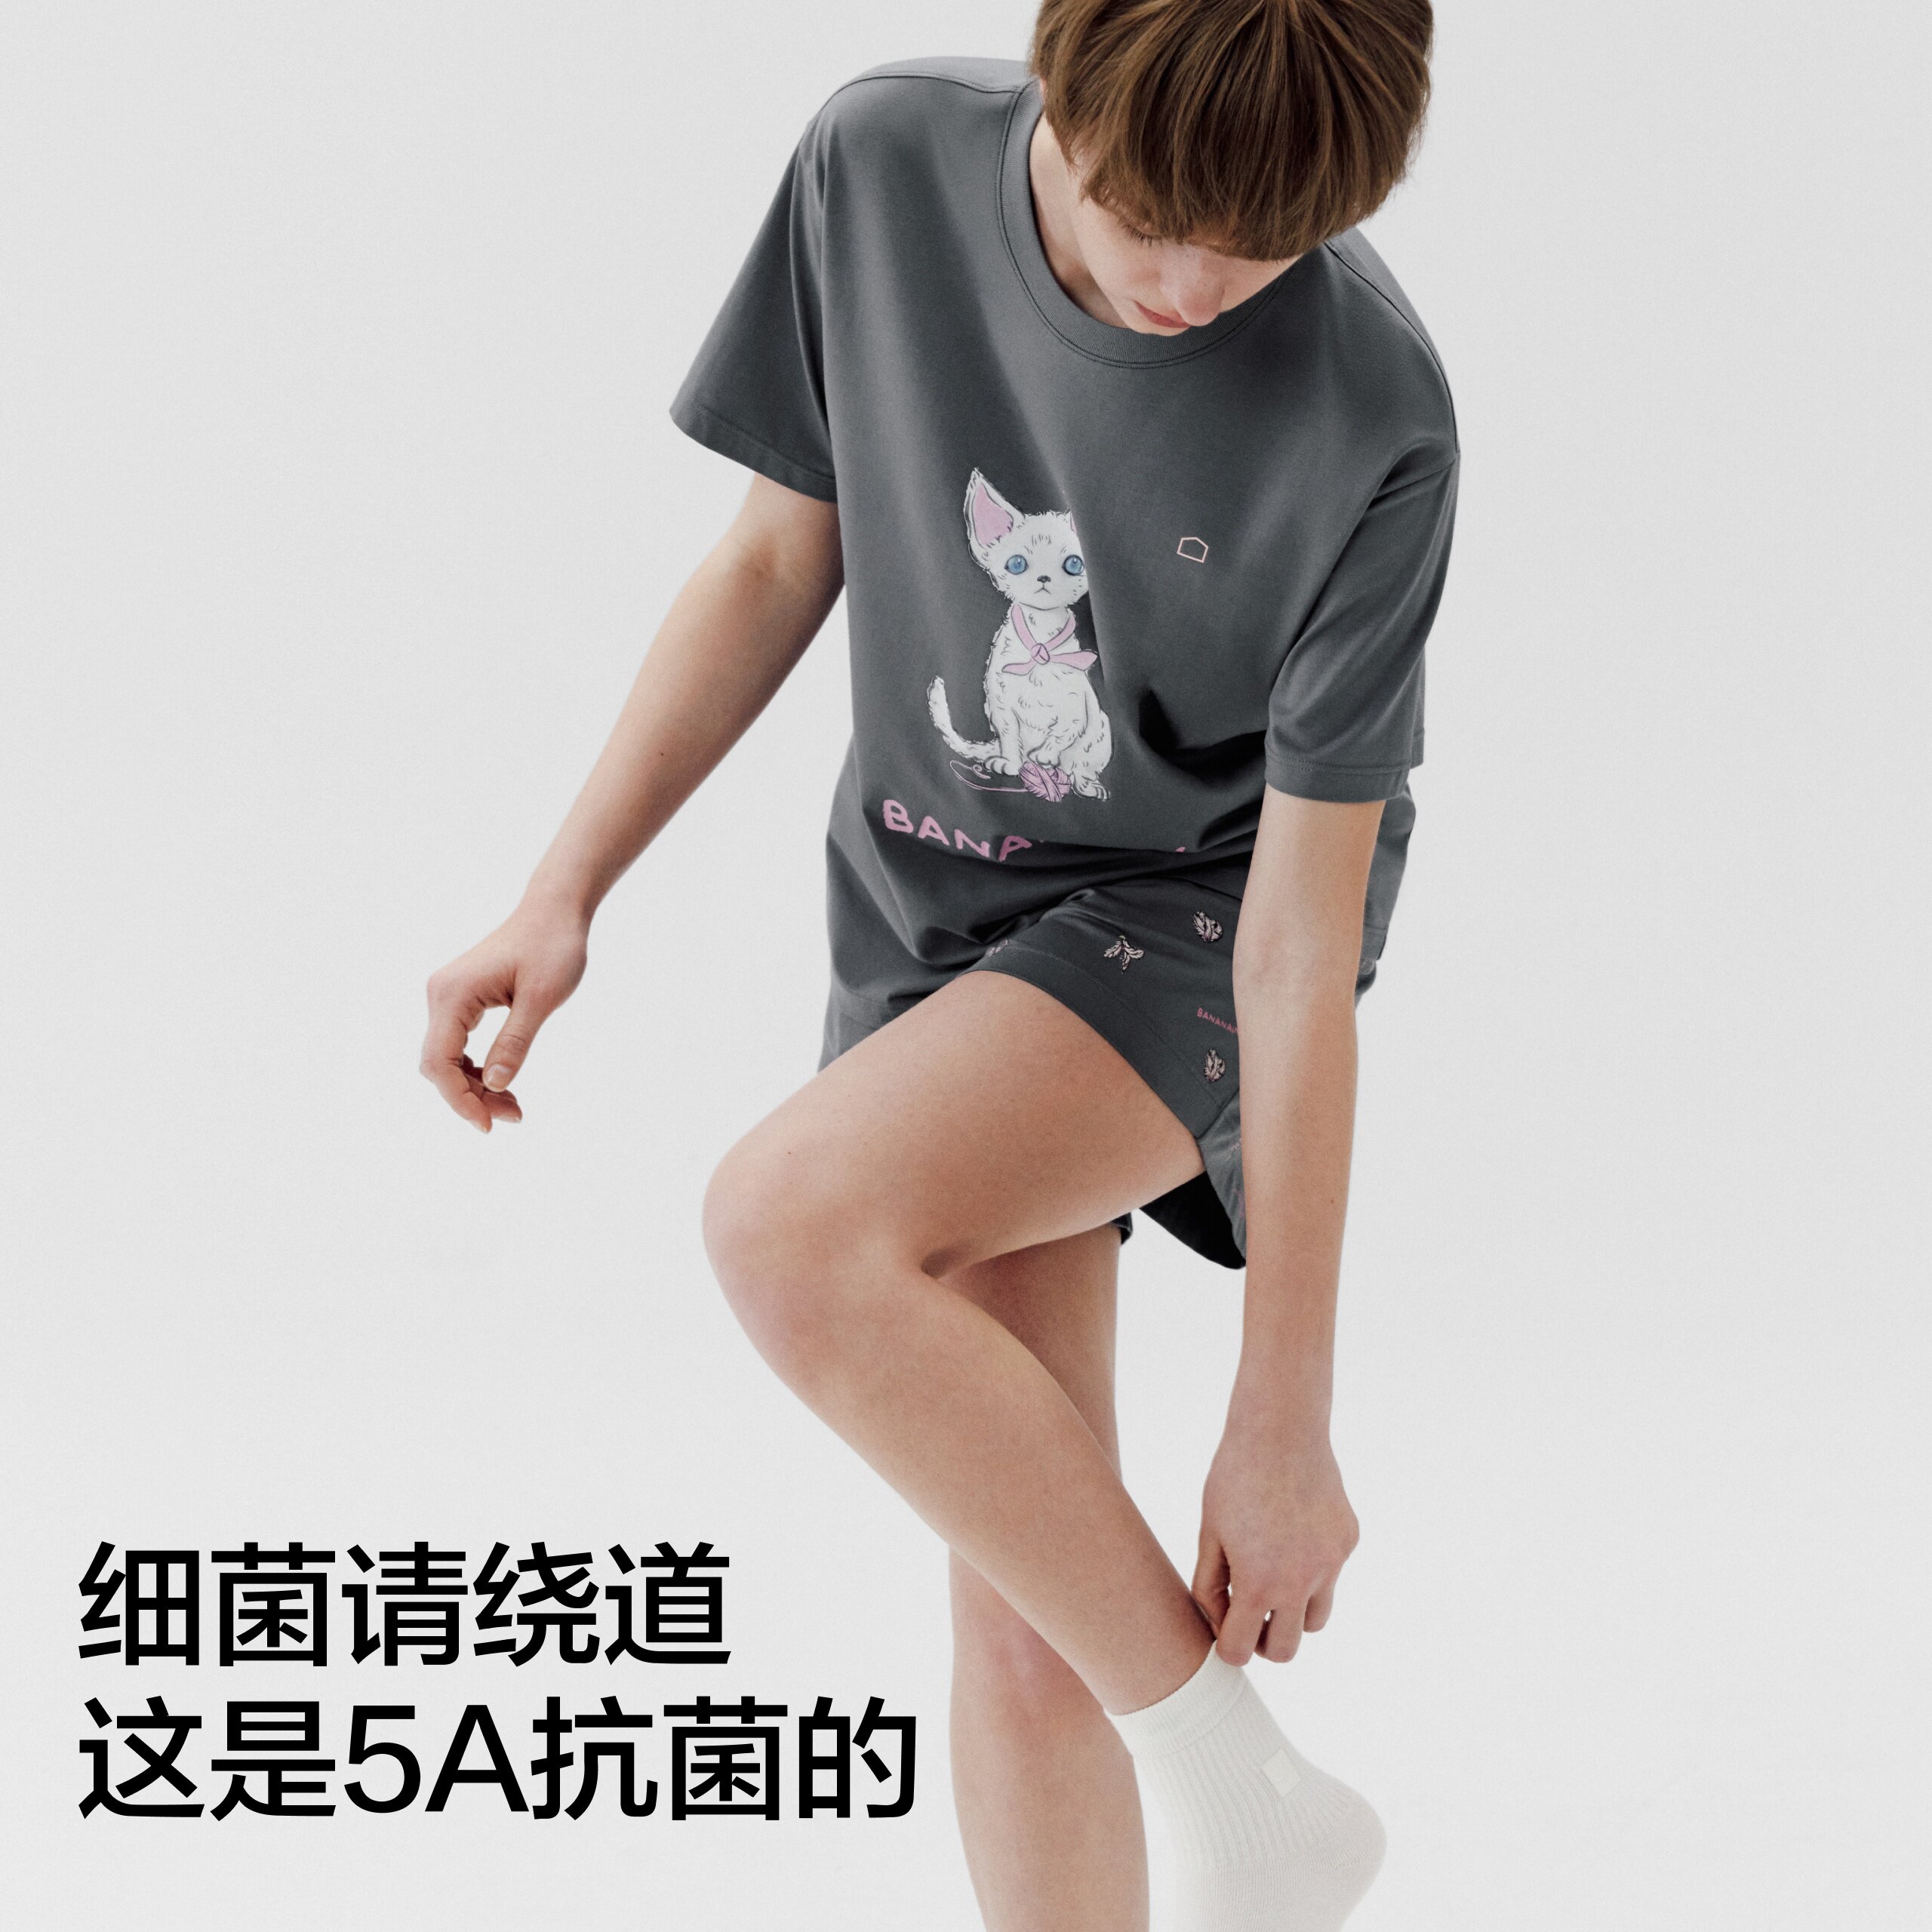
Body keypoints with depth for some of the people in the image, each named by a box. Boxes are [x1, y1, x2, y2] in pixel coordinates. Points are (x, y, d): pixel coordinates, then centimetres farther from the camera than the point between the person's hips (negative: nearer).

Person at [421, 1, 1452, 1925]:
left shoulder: (1365, 418, -25)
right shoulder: (886, 161, -14)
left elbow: (1303, 942, -22)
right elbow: (782, 553, 2)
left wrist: (1281, 1426, -18)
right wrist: (563, 896, -2)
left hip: (1191, 913, -4)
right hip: (938, 901, 5)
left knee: (789, 1220, -31)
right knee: (1020, 1609, 0)